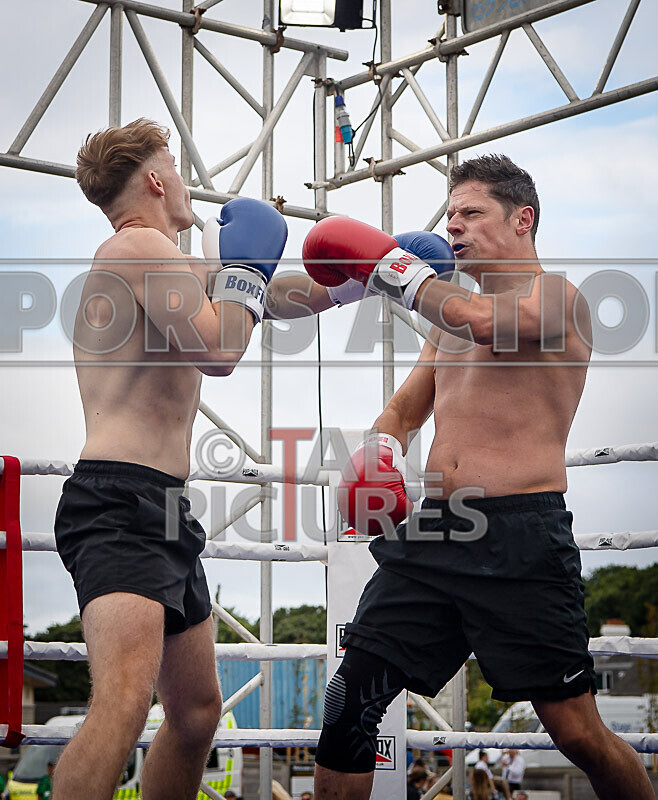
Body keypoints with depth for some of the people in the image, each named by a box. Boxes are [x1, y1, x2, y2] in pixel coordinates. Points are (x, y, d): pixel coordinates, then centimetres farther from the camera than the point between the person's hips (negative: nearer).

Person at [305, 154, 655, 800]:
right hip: (431, 531, 7)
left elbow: (490, 324, -24)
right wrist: (379, 450, 6)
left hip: (520, 537, -7)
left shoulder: (555, 297, -2)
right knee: (349, 699, -1)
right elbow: (403, 408, 30)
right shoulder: (452, 314, 22)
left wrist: (389, 269, -11)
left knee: (579, 733, -7)